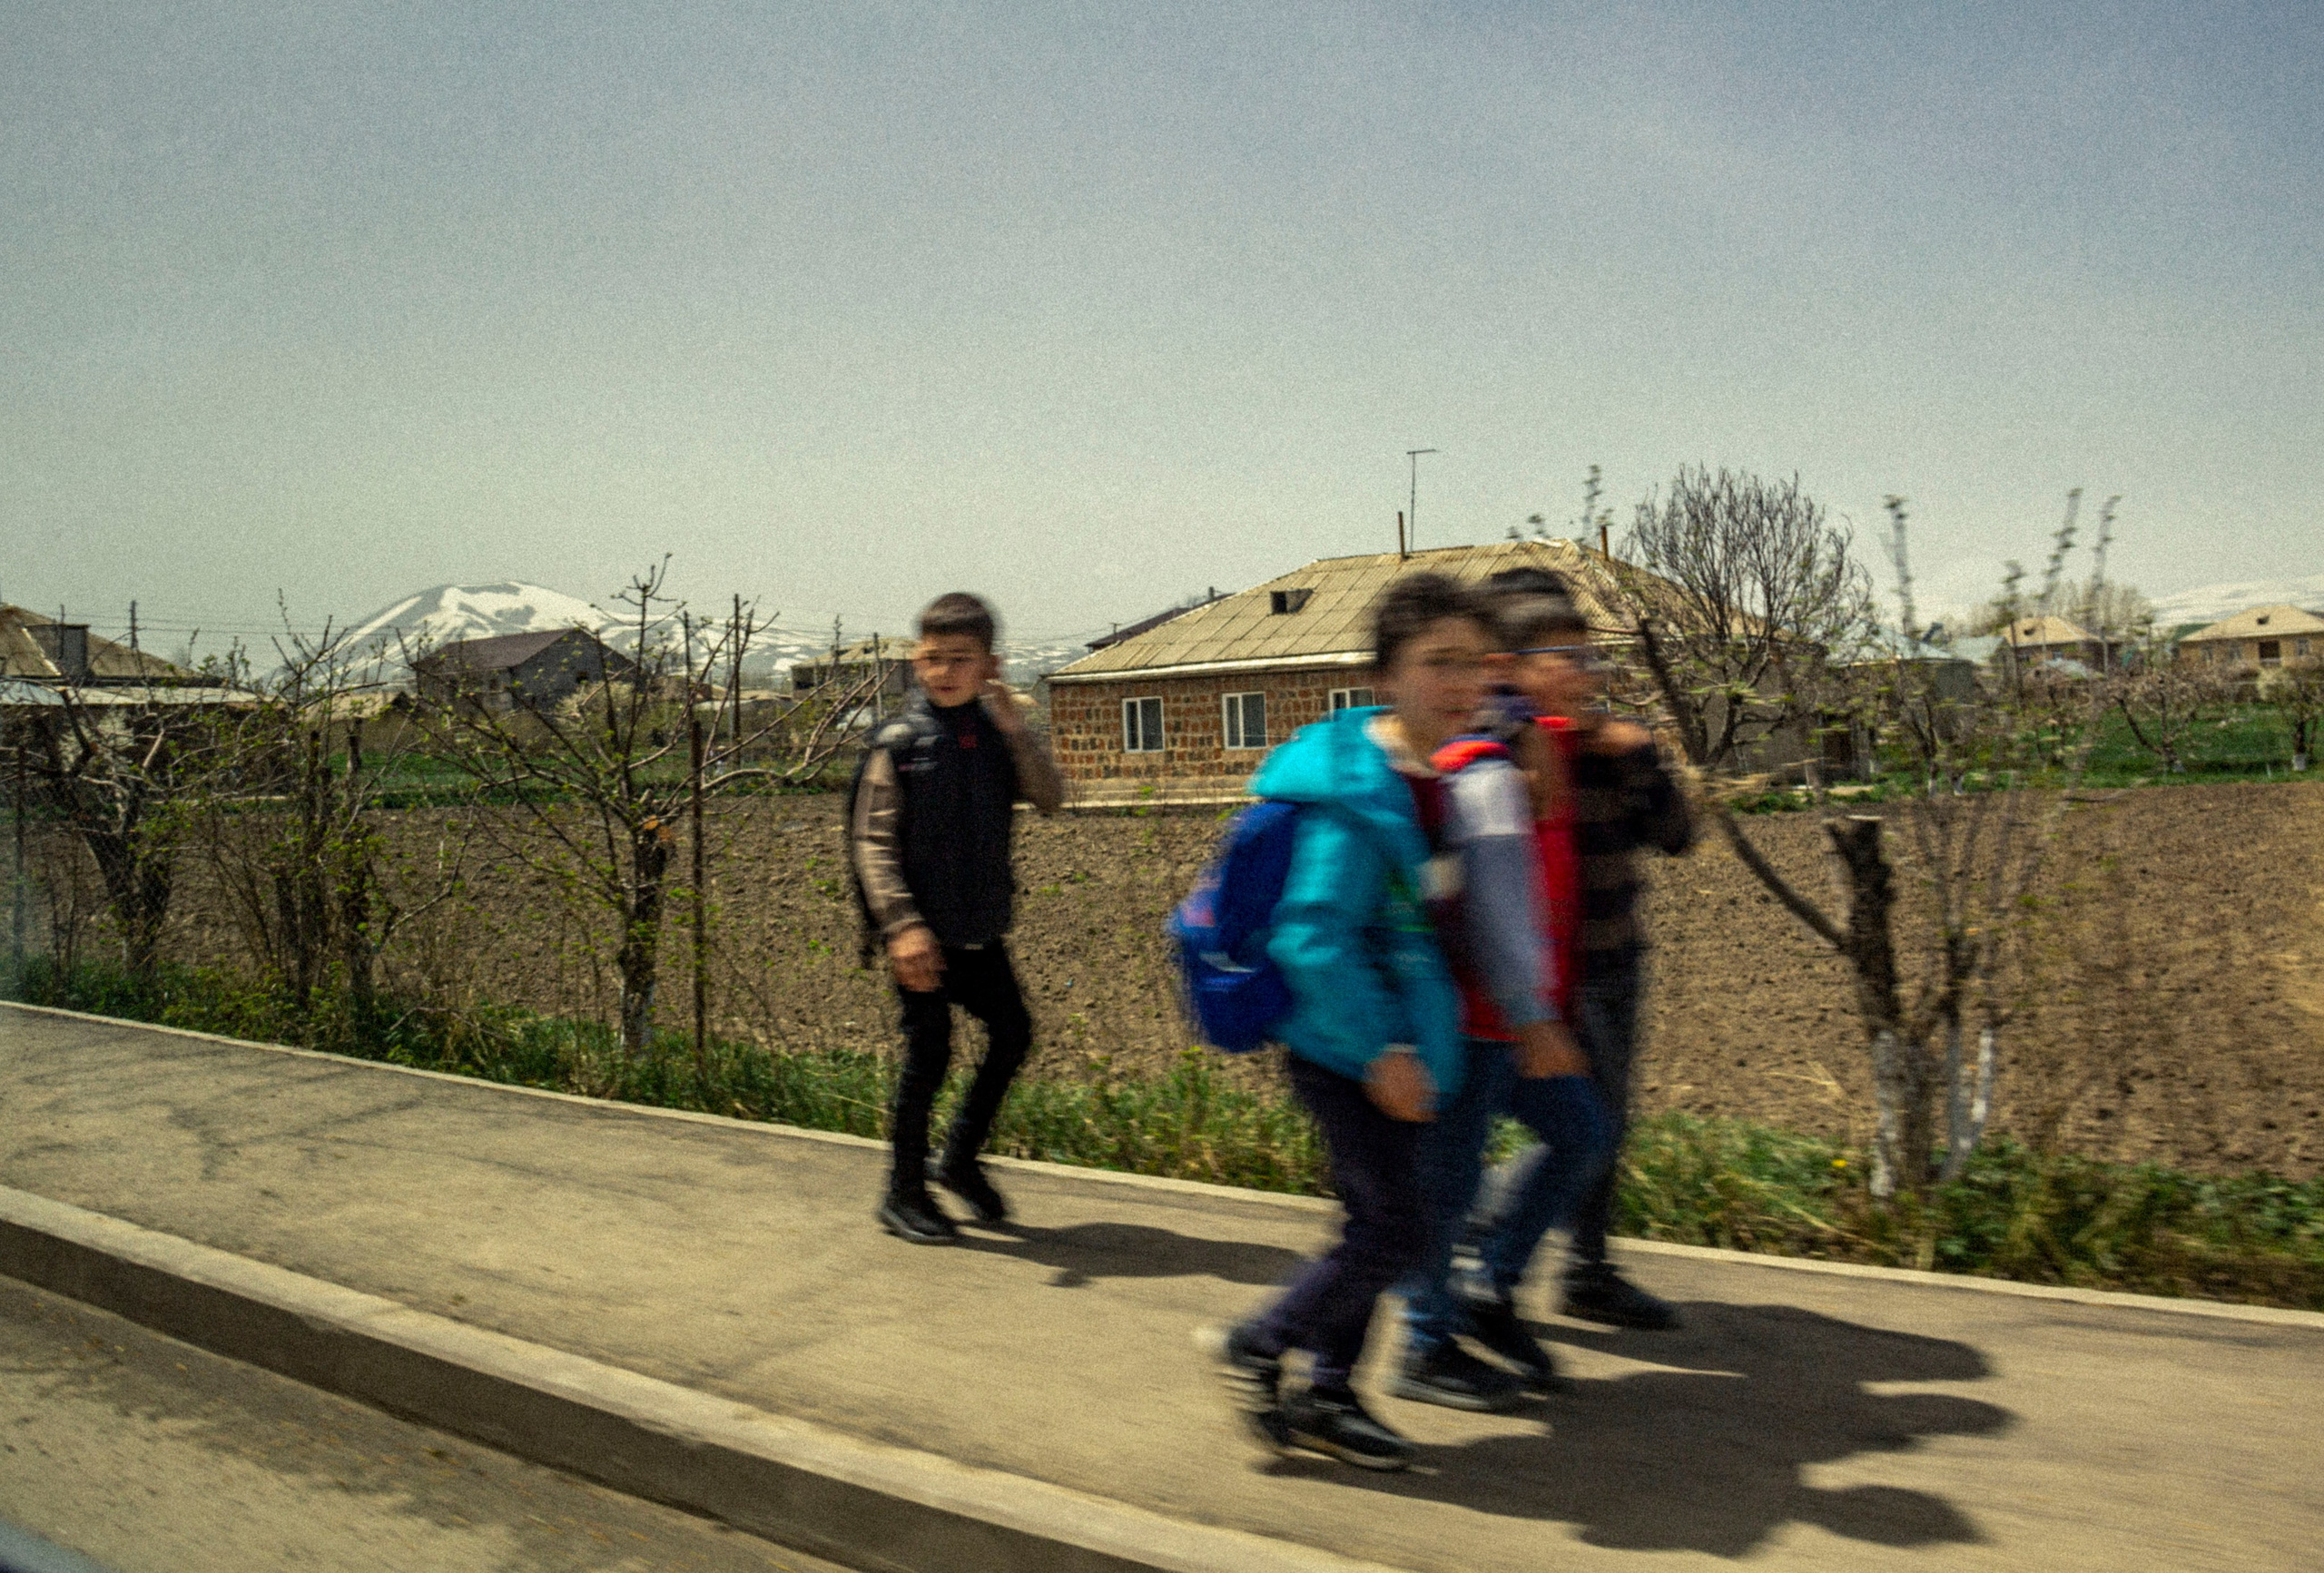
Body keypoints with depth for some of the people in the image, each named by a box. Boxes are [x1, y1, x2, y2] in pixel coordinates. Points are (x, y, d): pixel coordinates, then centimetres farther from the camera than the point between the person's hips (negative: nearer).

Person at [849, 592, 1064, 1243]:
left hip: (981, 930, 6)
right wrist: (901, 925, -21)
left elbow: (1050, 798, -7)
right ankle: (904, 1192, 17)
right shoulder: (899, 742, -10)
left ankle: (961, 1158, 31)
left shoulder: (999, 734, 4)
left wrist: (1016, 728, -18)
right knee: (928, 1055, -1)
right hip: (923, 936, -5)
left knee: (1012, 1034, 12)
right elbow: (873, 842, -12)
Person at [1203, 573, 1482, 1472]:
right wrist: (1383, 1052, -23)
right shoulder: (1357, 792, -23)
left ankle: (1325, 1398, 31)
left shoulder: (1418, 774, 7)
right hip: (1347, 1050, -9)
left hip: (1384, 1044, 9)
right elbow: (1313, 934, -26)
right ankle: (1254, 1348, 18)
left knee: (1377, 1227, 16)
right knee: (1392, 1236, -2)